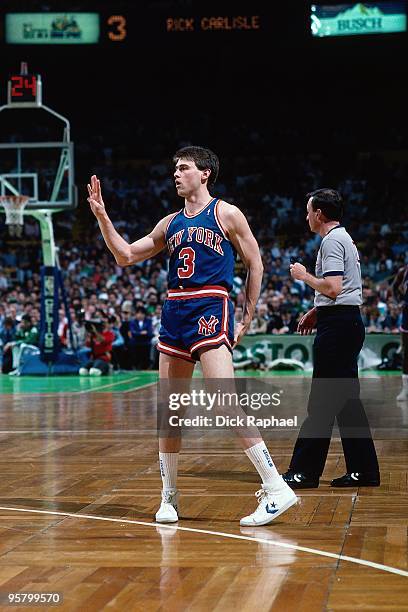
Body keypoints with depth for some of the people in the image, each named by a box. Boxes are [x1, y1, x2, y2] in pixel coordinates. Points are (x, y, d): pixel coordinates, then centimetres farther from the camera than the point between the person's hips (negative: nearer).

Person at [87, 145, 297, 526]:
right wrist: (101, 215, 11)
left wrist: (247, 320, -1)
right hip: (175, 311, 7)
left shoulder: (226, 214, 1)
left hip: (211, 309, -7)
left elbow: (255, 265, 3)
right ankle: (169, 496, 20)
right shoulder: (171, 223, 18)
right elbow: (126, 256, 20)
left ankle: (276, 489, -17)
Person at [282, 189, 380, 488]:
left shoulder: (332, 241, -12)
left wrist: (304, 275, -7)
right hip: (349, 320, 10)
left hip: (337, 326, -10)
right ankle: (364, 470, 10)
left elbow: (332, 288, -21)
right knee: (347, 399, 10)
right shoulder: (344, 238, 20)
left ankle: (305, 471, -4)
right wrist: (316, 312, 24)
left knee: (323, 401, -7)